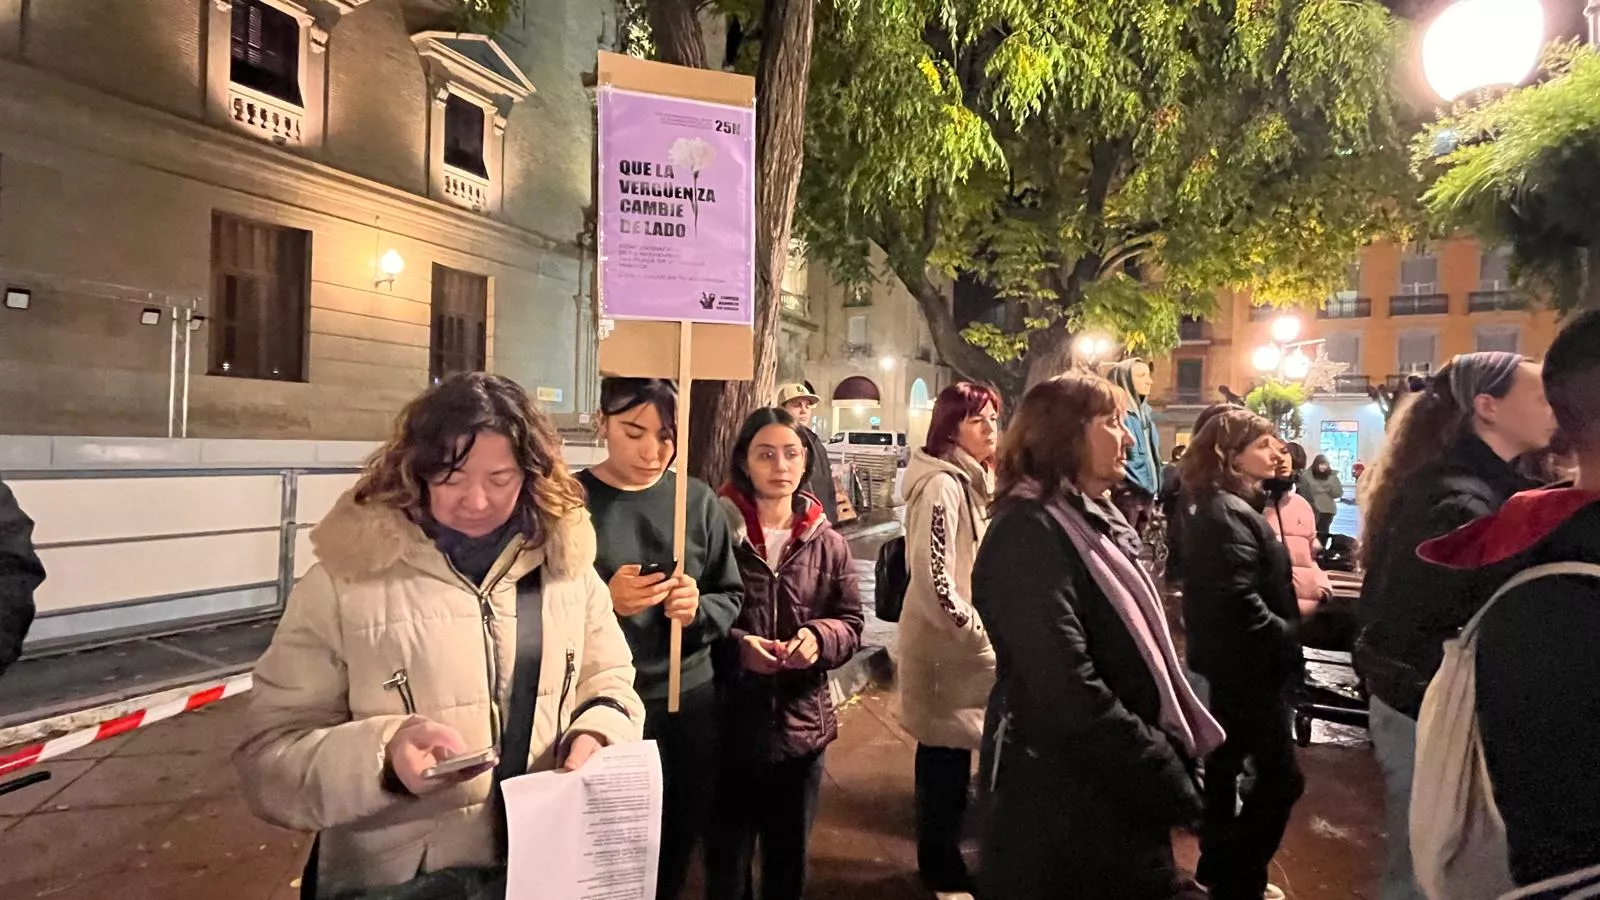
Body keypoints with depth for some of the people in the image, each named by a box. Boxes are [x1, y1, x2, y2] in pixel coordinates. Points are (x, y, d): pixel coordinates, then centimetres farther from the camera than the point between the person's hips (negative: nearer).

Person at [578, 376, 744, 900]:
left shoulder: (698, 501, 3)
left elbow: (732, 598, 8)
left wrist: (698, 610, -13)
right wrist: (604, 603, -22)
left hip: (690, 703, 3)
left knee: (677, 854, 18)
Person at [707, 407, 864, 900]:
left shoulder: (828, 542, 4)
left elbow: (850, 624, 7)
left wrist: (819, 638, -14)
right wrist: (734, 646, -21)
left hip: (802, 726, 3)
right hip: (727, 726, -3)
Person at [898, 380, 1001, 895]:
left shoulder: (972, 480, 11)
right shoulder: (942, 485, -20)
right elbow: (932, 576, -26)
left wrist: (985, 627, 14)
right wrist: (975, 630, -17)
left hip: (963, 639, 9)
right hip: (947, 642, -9)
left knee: (948, 752, 19)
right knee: (946, 755, 5)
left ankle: (942, 857, 35)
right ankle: (943, 870, 22)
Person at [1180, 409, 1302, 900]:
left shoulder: (1215, 507, 10)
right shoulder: (1228, 514, -22)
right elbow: (1240, 603, -27)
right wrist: (1288, 639, -15)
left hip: (1231, 659, 10)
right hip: (1248, 663, -10)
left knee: (1225, 760, 18)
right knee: (1281, 776, -2)